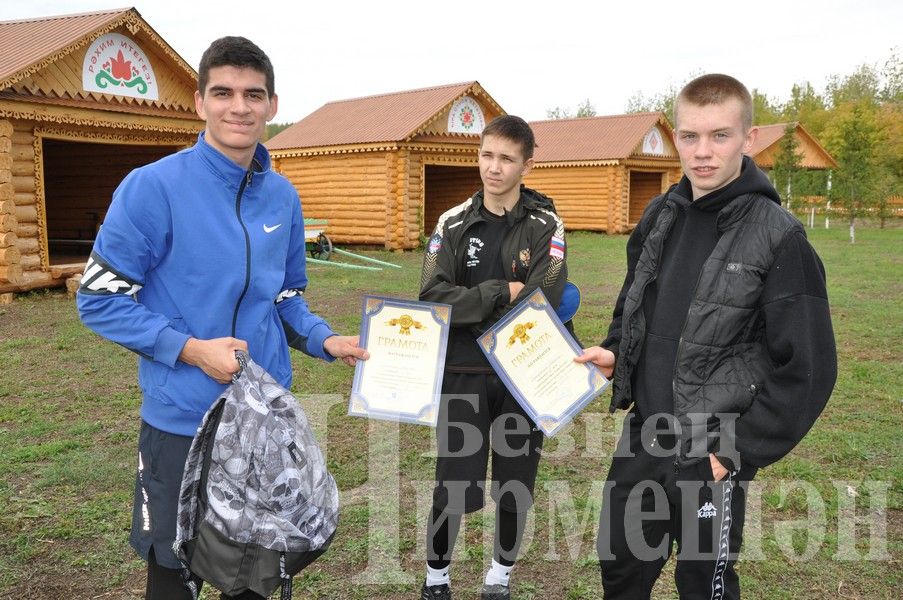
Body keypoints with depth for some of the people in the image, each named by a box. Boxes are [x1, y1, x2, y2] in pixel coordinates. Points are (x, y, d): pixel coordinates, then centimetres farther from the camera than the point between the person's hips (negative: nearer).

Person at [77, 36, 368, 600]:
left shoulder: (283, 196, 3)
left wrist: (325, 339, -5)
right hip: (181, 420, -4)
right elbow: (100, 298, -11)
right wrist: (191, 348, -19)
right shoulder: (152, 186, -13)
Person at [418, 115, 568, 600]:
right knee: (454, 488, 3)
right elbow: (432, 298, -10)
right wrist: (500, 293, -16)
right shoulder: (453, 224, 2)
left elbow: (541, 305, -17)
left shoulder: (546, 227, -2)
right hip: (464, 375, 0)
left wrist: (470, 305, -12)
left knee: (515, 487, 12)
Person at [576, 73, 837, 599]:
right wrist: (616, 350, -1)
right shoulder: (660, 216, 2)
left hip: (710, 458, -5)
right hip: (641, 437, 6)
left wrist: (741, 451, -15)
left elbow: (808, 368, -14)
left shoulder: (778, 238, -15)